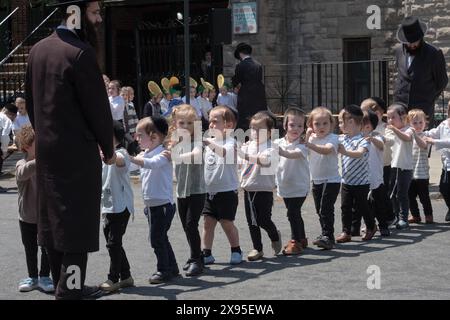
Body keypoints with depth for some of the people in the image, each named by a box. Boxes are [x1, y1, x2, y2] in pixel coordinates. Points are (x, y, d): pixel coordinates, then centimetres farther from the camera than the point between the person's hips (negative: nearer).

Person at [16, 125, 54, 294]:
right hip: (27, 217, -1)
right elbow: (23, 172, -39)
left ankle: (44, 276, 22)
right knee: (30, 250, 13)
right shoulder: (22, 164, -15)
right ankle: (32, 277, 28)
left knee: (47, 248, 6)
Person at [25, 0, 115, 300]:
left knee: (55, 220, 14)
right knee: (78, 224, -2)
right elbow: (98, 107, -15)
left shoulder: (38, 50, 7)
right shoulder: (80, 53, -18)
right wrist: (108, 149, -2)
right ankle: (71, 290, 0)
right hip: (78, 152, -8)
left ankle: (64, 285, 23)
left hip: (45, 150, 8)